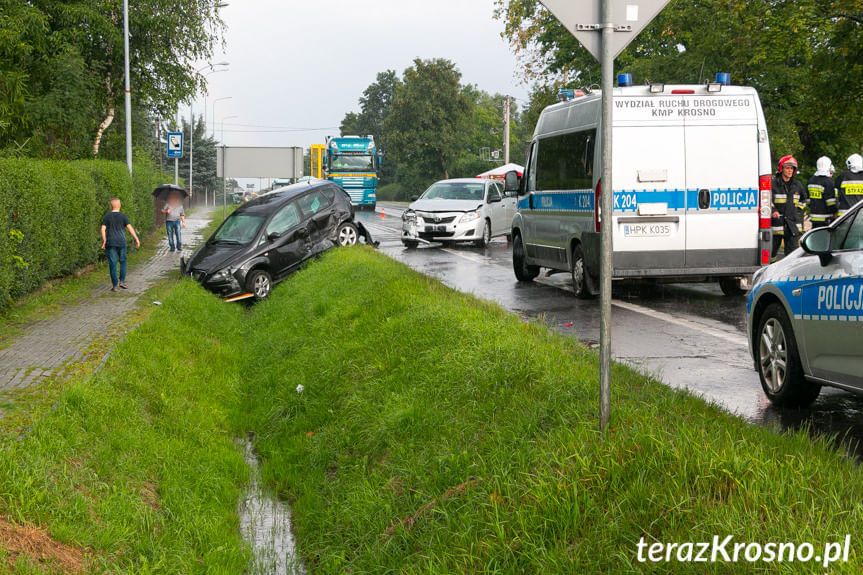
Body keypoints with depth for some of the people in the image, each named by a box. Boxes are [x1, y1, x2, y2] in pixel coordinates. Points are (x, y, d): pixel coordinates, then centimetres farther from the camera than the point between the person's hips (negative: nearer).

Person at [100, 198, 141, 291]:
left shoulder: (107, 216, 1)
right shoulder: (123, 216, -1)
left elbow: (103, 229, -5)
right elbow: (130, 227, -6)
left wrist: (104, 241, -1)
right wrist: (137, 239, -3)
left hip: (110, 243, 0)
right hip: (121, 242, 0)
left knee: (112, 263, 2)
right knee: (122, 261, 15)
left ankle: (114, 285, 0)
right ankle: (122, 281, 6)